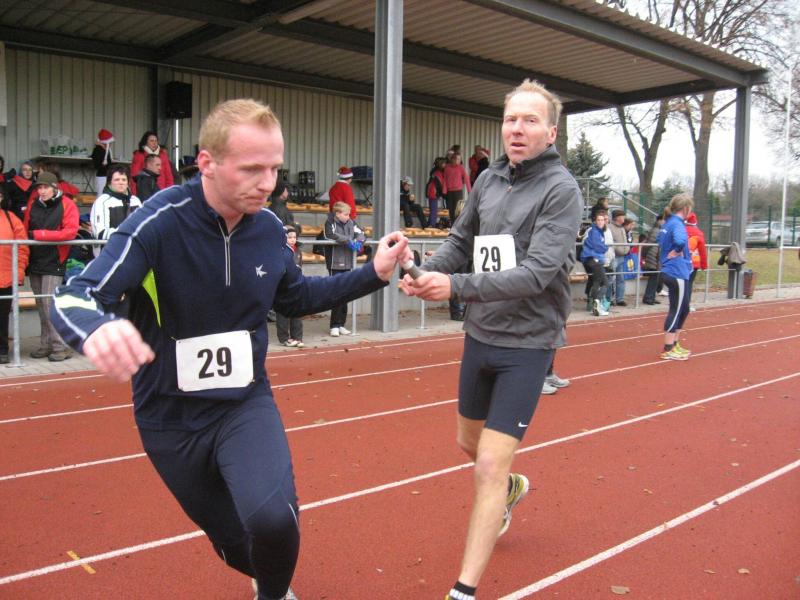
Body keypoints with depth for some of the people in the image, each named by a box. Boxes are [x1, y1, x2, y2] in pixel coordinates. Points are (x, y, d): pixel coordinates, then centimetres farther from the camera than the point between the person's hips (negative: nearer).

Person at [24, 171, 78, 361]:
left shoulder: (66, 205, -4)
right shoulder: (32, 204, 11)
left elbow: (70, 231, -15)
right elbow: (25, 231, 13)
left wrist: (39, 234, -15)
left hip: (54, 263, -5)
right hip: (35, 263, 5)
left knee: (50, 305, -10)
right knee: (41, 307, 9)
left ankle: (61, 346, -4)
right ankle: (46, 345, 16)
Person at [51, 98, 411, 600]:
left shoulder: (268, 227, -7)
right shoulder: (161, 222, -22)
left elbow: (296, 298, 10)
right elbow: (75, 297, -26)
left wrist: (374, 274, 0)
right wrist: (97, 328, -51)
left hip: (247, 404, 2)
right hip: (170, 418, -1)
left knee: (272, 518, -25)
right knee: (235, 545, 14)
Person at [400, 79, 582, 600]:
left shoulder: (561, 189, -14)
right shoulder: (489, 179, 4)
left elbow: (536, 273, -24)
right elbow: (461, 240, 12)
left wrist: (456, 286, -33)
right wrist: (427, 271, -9)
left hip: (527, 345, -6)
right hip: (480, 337, 6)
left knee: (491, 466, -8)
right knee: (471, 441, 22)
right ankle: (510, 490, 55)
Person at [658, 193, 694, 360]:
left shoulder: (668, 223, 11)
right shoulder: (677, 224, -17)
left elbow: (661, 240, 29)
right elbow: (680, 241, -38)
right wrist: (675, 253, -19)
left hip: (672, 272, 10)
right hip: (677, 274, -10)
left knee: (683, 309, 18)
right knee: (676, 311, -1)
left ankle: (675, 344, 27)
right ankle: (668, 350, 6)